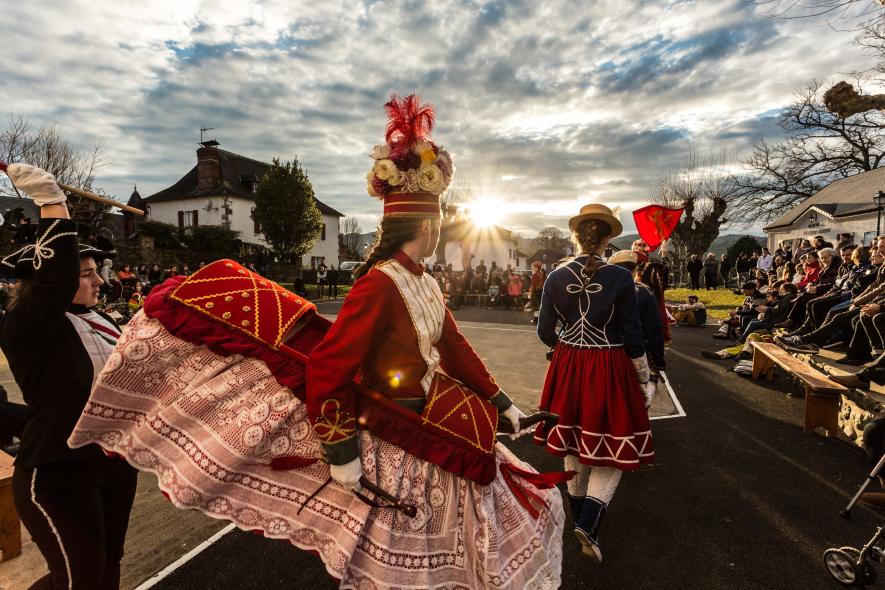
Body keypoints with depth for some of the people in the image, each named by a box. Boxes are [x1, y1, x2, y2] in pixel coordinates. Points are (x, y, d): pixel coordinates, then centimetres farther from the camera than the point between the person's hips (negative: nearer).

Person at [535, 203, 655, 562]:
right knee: (612, 446, 12)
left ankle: (579, 513, 38)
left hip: (568, 367, 4)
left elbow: (545, 333, -1)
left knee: (576, 439, 20)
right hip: (610, 368, -3)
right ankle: (589, 522, 2)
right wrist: (645, 381, 4)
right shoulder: (620, 278, -14)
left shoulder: (555, 277, -6)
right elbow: (633, 338, -9)